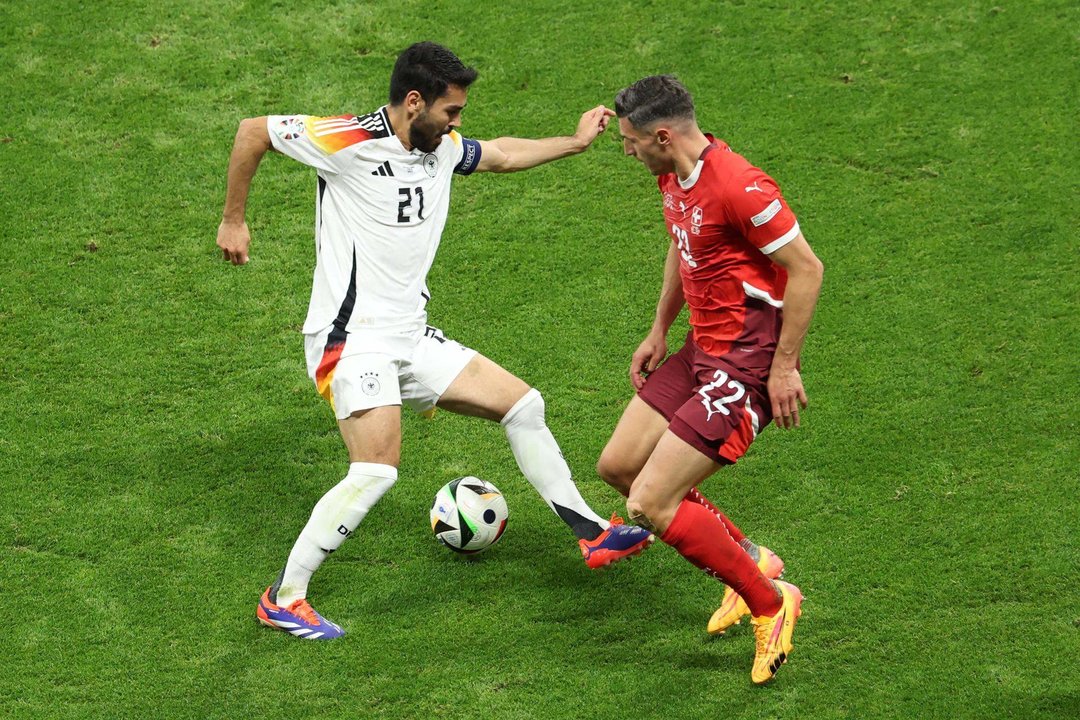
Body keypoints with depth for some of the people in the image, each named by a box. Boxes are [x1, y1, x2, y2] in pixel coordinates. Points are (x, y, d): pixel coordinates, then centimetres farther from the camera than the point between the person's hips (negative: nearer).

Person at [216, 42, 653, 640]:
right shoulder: (349, 141, -16)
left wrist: (575, 142, 25)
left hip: (411, 337, 9)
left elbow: (500, 155, 29)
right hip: (351, 338, -9)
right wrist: (233, 221, 0)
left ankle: (591, 534, 22)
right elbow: (253, 130, -7)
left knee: (523, 404, 10)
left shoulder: (443, 148, 7)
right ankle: (283, 599, -12)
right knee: (377, 469, -22)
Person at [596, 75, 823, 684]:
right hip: (702, 350, 10)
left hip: (747, 366, -10)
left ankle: (770, 603, 2)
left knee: (649, 504, -14)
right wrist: (660, 331, 21)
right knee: (618, 465, 13)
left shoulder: (739, 187, -24)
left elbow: (806, 270, -21)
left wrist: (784, 367, -19)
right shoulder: (674, 177, 5)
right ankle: (749, 559, 25)